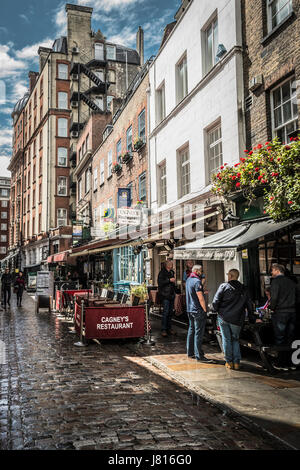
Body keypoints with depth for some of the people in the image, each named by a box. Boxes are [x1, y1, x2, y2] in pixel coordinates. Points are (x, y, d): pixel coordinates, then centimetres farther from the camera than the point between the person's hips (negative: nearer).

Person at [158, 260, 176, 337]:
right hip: (165, 295, -8)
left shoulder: (172, 272, 17)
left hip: (171, 295, 8)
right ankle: (163, 330, -6)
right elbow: (160, 282, -19)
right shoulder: (162, 272, -7)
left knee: (170, 312, 10)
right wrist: (169, 280, -19)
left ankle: (169, 328, 18)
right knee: (165, 312, -10)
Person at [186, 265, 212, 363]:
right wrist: (205, 310, -11)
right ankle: (199, 356, -2)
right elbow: (201, 298, -20)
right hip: (198, 311, -9)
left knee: (191, 330, 16)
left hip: (189, 310, 9)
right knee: (199, 333, -5)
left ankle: (190, 352, 23)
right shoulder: (197, 281, -18)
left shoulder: (188, 280, 11)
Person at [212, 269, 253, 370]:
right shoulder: (243, 289, 8)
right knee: (235, 339, 14)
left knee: (226, 340, 7)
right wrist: (250, 316, 22)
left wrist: (217, 310, 7)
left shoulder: (224, 286, -4)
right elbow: (249, 305, 10)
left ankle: (229, 362, 11)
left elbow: (215, 301, -10)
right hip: (237, 320, 3)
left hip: (224, 317, -3)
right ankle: (236, 362, 9)